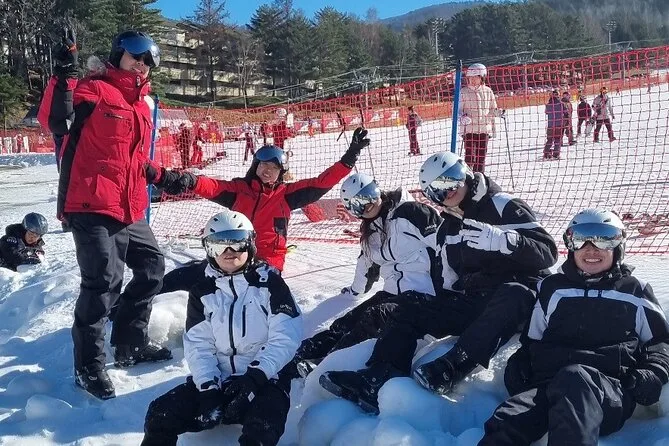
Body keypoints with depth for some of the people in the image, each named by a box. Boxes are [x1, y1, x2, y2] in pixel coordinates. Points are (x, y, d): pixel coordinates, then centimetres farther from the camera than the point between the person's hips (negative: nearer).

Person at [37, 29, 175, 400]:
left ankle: (130, 345, 30)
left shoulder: (142, 105, 19)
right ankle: (89, 366, 5)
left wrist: (162, 176, 16)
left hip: (130, 210, 9)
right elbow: (56, 122, -20)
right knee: (103, 283, -11)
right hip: (92, 207, -9)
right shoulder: (95, 90, -5)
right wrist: (63, 76, -29)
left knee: (152, 268, 16)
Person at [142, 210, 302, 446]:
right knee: (162, 415, -15)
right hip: (216, 378, 4)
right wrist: (208, 386, -14)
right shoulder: (203, 290, 8)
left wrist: (256, 376, -19)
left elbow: (285, 336, -10)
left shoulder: (269, 281, -1)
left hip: (265, 378, -3)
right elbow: (197, 345, 1)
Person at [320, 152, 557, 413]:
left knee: (512, 296, -41)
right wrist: (446, 304, 3)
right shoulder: (447, 230, 15)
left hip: (516, 298, -7)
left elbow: (547, 253, -19)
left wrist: (498, 239, -33)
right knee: (407, 312, -5)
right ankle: (379, 379, -24)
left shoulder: (504, 208, -7)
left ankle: (451, 369, -47)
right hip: (469, 302, 7)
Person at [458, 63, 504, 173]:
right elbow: (458, 109, 1)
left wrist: (498, 112, -7)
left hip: (484, 128, 2)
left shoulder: (488, 91, 6)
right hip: (469, 128, -2)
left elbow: (492, 109, 14)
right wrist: (462, 117, -19)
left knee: (481, 156, 7)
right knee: (469, 155, -7)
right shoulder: (464, 92, 0)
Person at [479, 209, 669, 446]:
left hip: (611, 391, -1)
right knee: (506, 422, -34)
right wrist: (518, 364, 6)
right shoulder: (552, 288, 27)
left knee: (574, 377, -42)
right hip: (550, 386, 2)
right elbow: (532, 340, 28)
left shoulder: (635, 291, 25)